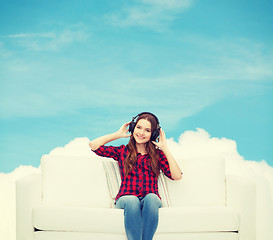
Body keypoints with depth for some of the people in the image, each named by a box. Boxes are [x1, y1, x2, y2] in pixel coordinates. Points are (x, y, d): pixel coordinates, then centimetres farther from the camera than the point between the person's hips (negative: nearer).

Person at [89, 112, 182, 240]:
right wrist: (118, 134, 14)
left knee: (151, 198, -36)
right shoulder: (123, 151, 17)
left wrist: (165, 148, 6)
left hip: (151, 200, 1)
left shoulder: (157, 154, 18)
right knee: (132, 201, -37)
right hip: (125, 199, 0)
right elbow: (93, 145, 7)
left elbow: (177, 176, 3)